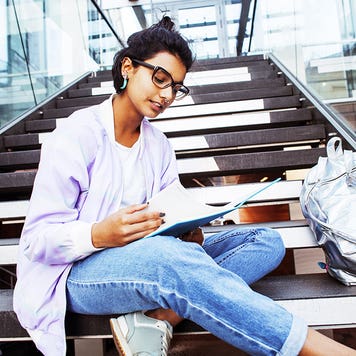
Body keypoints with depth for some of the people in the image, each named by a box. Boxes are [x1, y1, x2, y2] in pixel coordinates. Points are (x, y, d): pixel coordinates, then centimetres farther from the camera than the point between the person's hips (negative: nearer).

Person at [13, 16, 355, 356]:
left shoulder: (159, 145, 9)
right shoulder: (77, 134, -9)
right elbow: (36, 240, -12)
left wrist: (188, 232, -16)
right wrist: (99, 235, -31)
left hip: (152, 262, 6)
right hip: (78, 274, -6)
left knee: (266, 241, -9)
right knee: (164, 253, -40)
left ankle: (154, 318, -27)